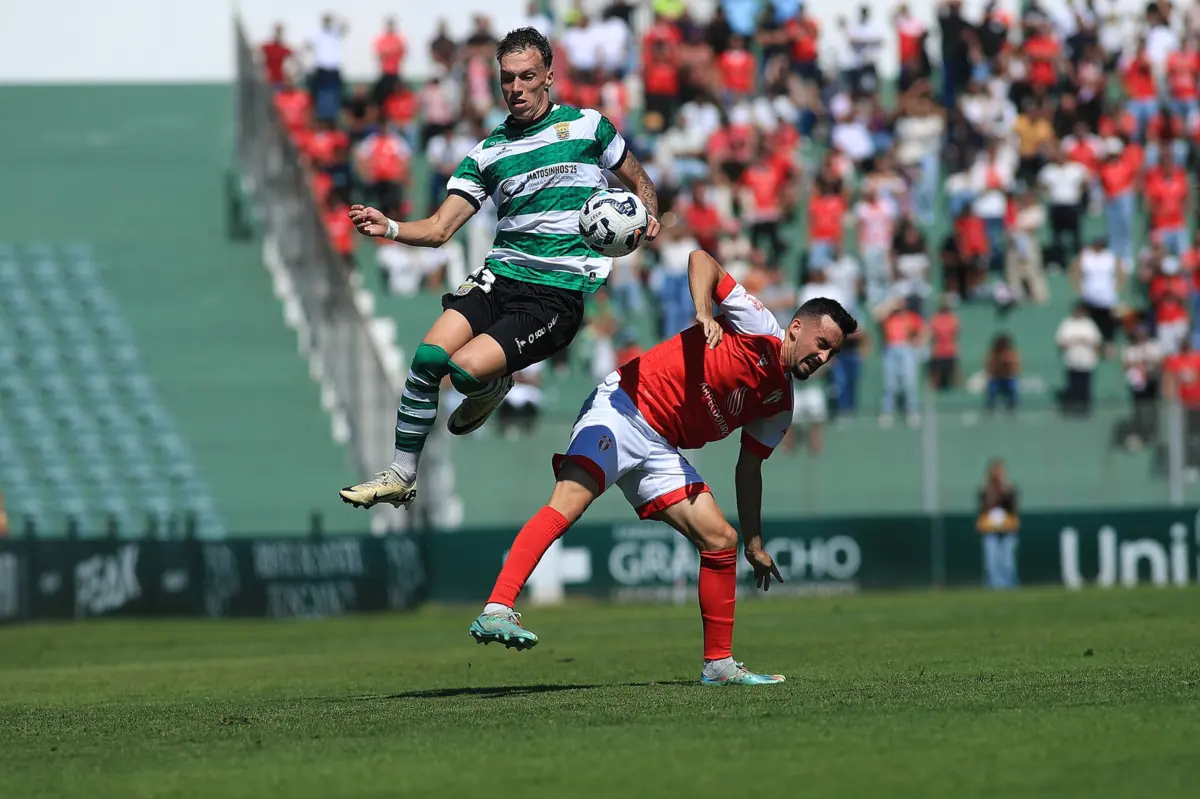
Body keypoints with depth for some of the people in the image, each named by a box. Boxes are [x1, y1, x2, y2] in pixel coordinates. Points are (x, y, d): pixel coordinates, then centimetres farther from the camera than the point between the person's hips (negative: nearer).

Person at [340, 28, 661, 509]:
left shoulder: (588, 126, 5)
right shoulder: (487, 154, 11)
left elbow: (640, 183, 19)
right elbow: (439, 229, 6)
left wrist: (648, 220, -2)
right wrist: (389, 228, -12)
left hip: (563, 292, -4)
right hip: (502, 275, 4)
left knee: (467, 368, -24)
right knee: (429, 357, -20)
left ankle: (492, 389, 15)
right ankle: (402, 476, -7)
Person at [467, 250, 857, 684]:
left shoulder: (778, 406, 16)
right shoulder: (758, 327, -3)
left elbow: (748, 468, 24)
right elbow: (701, 260, -7)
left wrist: (754, 544, 23)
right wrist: (704, 315, -24)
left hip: (660, 450, 8)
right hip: (625, 408, -8)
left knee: (721, 540, 0)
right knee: (568, 502, -26)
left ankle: (718, 664, 10)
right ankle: (496, 611, -38)